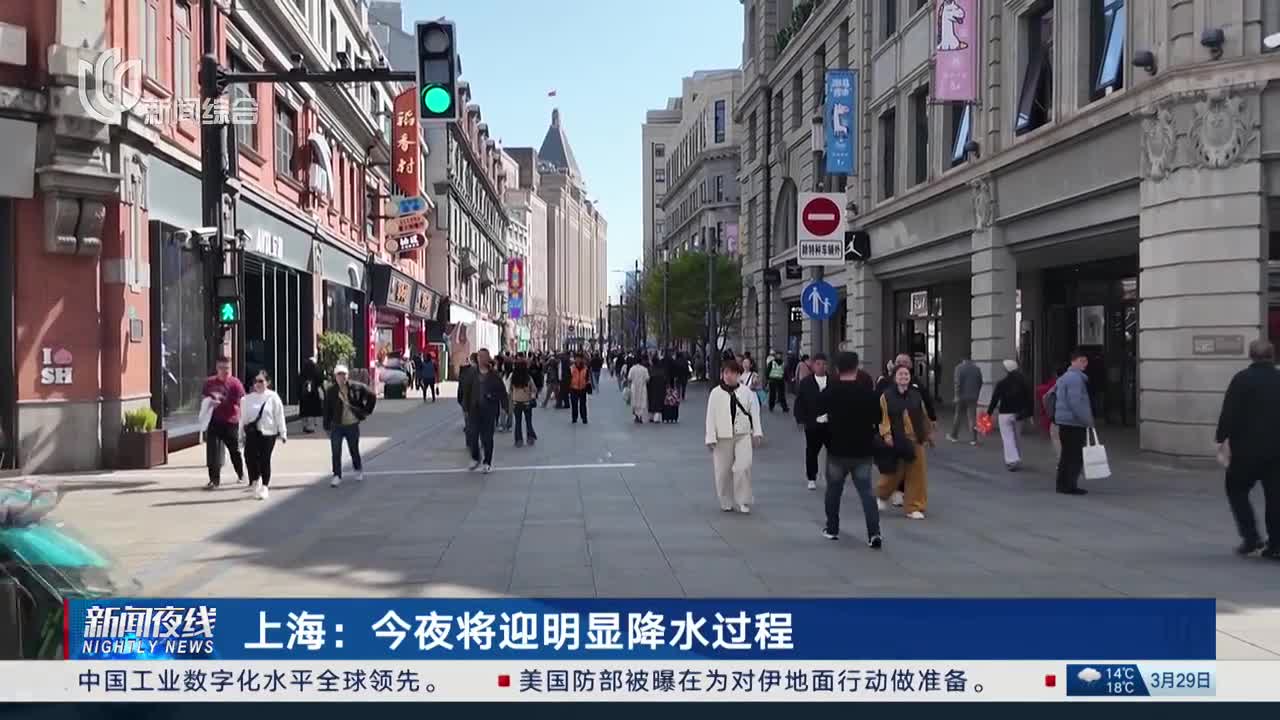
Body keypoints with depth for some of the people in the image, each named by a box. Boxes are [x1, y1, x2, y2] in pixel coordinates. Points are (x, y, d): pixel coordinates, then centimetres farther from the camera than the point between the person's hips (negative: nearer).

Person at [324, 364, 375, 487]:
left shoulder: (357, 387, -6)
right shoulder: (331, 391, -7)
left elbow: (372, 396, 7)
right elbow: (327, 409, -5)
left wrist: (366, 411, 4)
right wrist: (327, 427, -7)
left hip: (352, 425, 1)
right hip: (336, 426, 0)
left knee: (354, 450, 13)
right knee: (335, 452, -4)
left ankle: (358, 469, 38)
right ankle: (337, 476, 4)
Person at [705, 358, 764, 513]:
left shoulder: (746, 392, 3)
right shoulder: (716, 393, -1)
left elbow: (754, 412, 6)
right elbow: (711, 416, -2)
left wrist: (757, 432, 1)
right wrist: (711, 438, -6)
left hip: (743, 435, 0)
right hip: (723, 437, 0)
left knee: (743, 467, -13)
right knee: (723, 471, 6)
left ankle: (743, 501, 2)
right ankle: (726, 502, 24)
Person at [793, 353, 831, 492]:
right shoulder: (805, 383, 2)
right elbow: (799, 403, 2)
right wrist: (800, 420, -5)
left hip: (831, 423, 0)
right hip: (812, 424, 1)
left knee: (832, 451, 2)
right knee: (811, 452, 8)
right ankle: (812, 479, 21)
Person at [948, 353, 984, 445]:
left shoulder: (959, 367, -8)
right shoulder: (977, 368, 3)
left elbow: (958, 382, -14)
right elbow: (980, 382, 7)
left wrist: (957, 395, -11)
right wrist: (976, 394, 16)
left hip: (962, 396, -2)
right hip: (973, 397, 2)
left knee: (958, 416, 12)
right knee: (972, 418, 2)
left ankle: (954, 436, 24)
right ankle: (973, 439, -3)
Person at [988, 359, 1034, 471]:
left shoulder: (1001, 383, -10)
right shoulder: (1024, 382, 2)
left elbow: (994, 399, -7)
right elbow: (1029, 399, 3)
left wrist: (989, 412, 2)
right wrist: (1029, 412, 8)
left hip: (1005, 414, -5)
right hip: (1018, 414, 5)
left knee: (1008, 438, -4)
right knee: (1016, 437, 17)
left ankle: (1012, 460, -16)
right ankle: (1018, 460, 24)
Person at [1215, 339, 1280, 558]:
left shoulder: (1242, 379, -8)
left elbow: (1228, 414, -11)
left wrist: (1222, 438, -2)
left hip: (1247, 449, -4)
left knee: (1236, 490, 10)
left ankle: (1251, 536, 0)